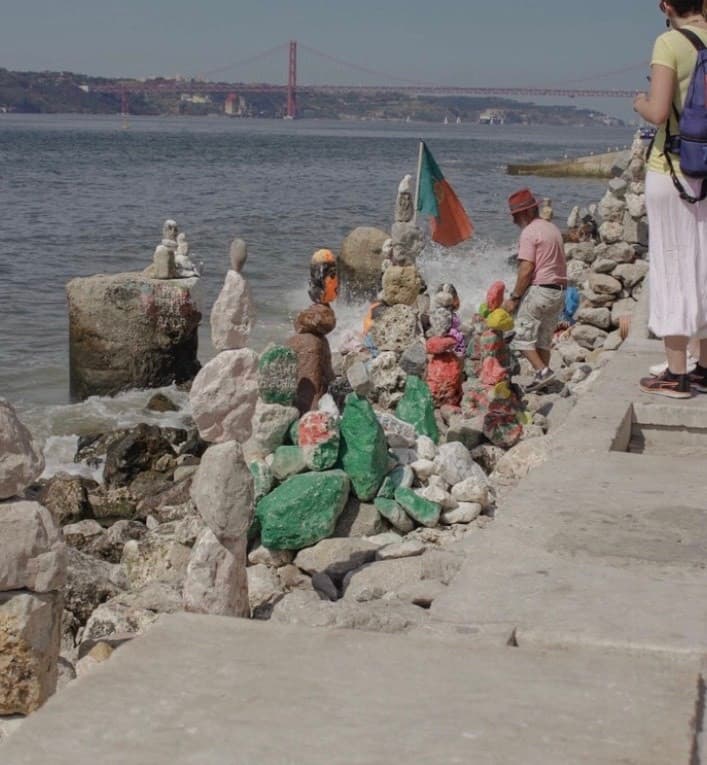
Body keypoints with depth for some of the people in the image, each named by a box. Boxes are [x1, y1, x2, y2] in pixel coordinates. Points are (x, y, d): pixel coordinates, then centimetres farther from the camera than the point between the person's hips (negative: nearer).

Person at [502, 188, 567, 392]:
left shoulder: (529, 233, -11)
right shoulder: (553, 229, 16)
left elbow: (526, 269, -17)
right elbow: (561, 263, 16)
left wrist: (514, 298, -13)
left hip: (538, 289, -8)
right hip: (559, 290, 8)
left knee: (523, 336, -2)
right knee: (544, 338, 13)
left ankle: (542, 371, -15)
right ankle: (543, 378, 9)